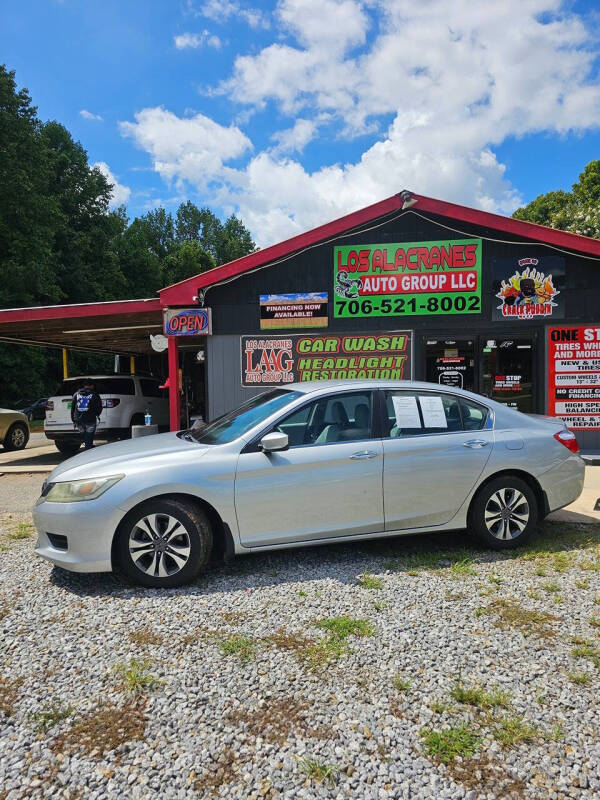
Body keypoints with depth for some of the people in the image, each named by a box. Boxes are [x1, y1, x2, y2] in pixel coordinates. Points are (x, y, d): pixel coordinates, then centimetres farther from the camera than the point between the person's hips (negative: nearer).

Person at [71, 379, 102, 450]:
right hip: (90, 420, -3)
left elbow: (72, 408, 13)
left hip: (79, 421, 4)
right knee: (89, 440, -1)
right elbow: (99, 408, 3)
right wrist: (96, 415, 24)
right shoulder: (94, 395, 1)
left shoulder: (76, 394, 12)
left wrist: (74, 421, 18)